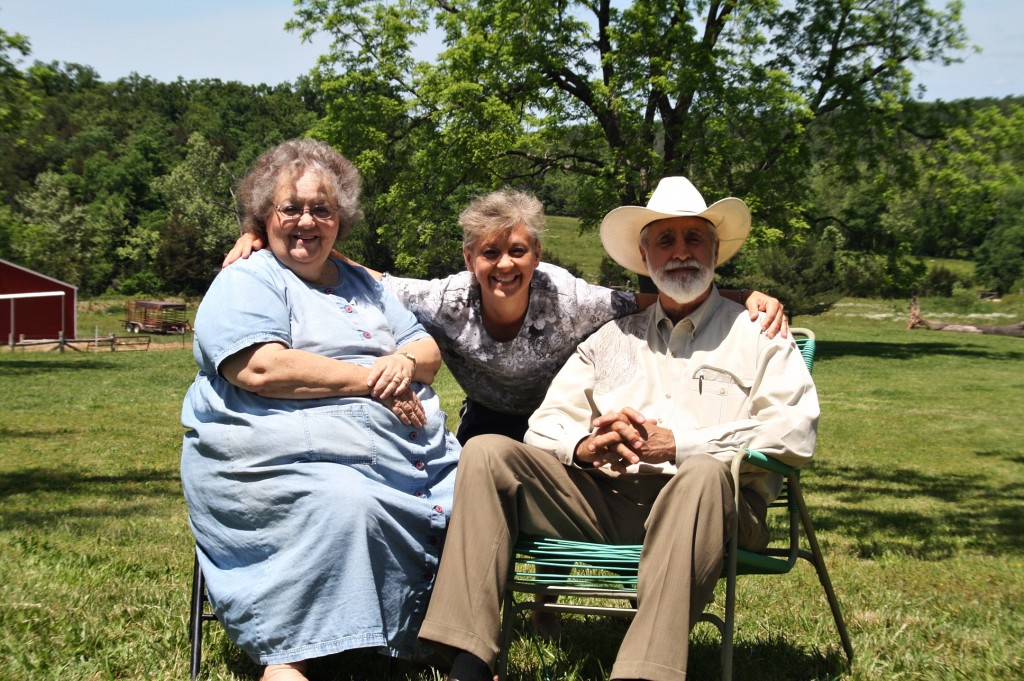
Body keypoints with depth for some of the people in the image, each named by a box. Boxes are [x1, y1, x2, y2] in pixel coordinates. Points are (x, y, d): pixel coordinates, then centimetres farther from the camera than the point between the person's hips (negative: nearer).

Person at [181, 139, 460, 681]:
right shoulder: (246, 282, 5)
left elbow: (430, 352, 23)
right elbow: (261, 368, -13)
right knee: (344, 504, -37)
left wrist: (406, 362, -2)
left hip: (410, 449, 7)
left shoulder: (362, 285, 27)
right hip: (287, 454, -6)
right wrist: (368, 380, -9)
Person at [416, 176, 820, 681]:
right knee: (487, 452, -16)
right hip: (603, 501, 4)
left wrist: (678, 446, -12)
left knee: (704, 474, -37)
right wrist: (585, 445, -7)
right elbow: (545, 425, 18)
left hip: (699, 506, -3)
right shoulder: (611, 339, 25)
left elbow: (795, 433, -3)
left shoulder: (757, 336, 14)